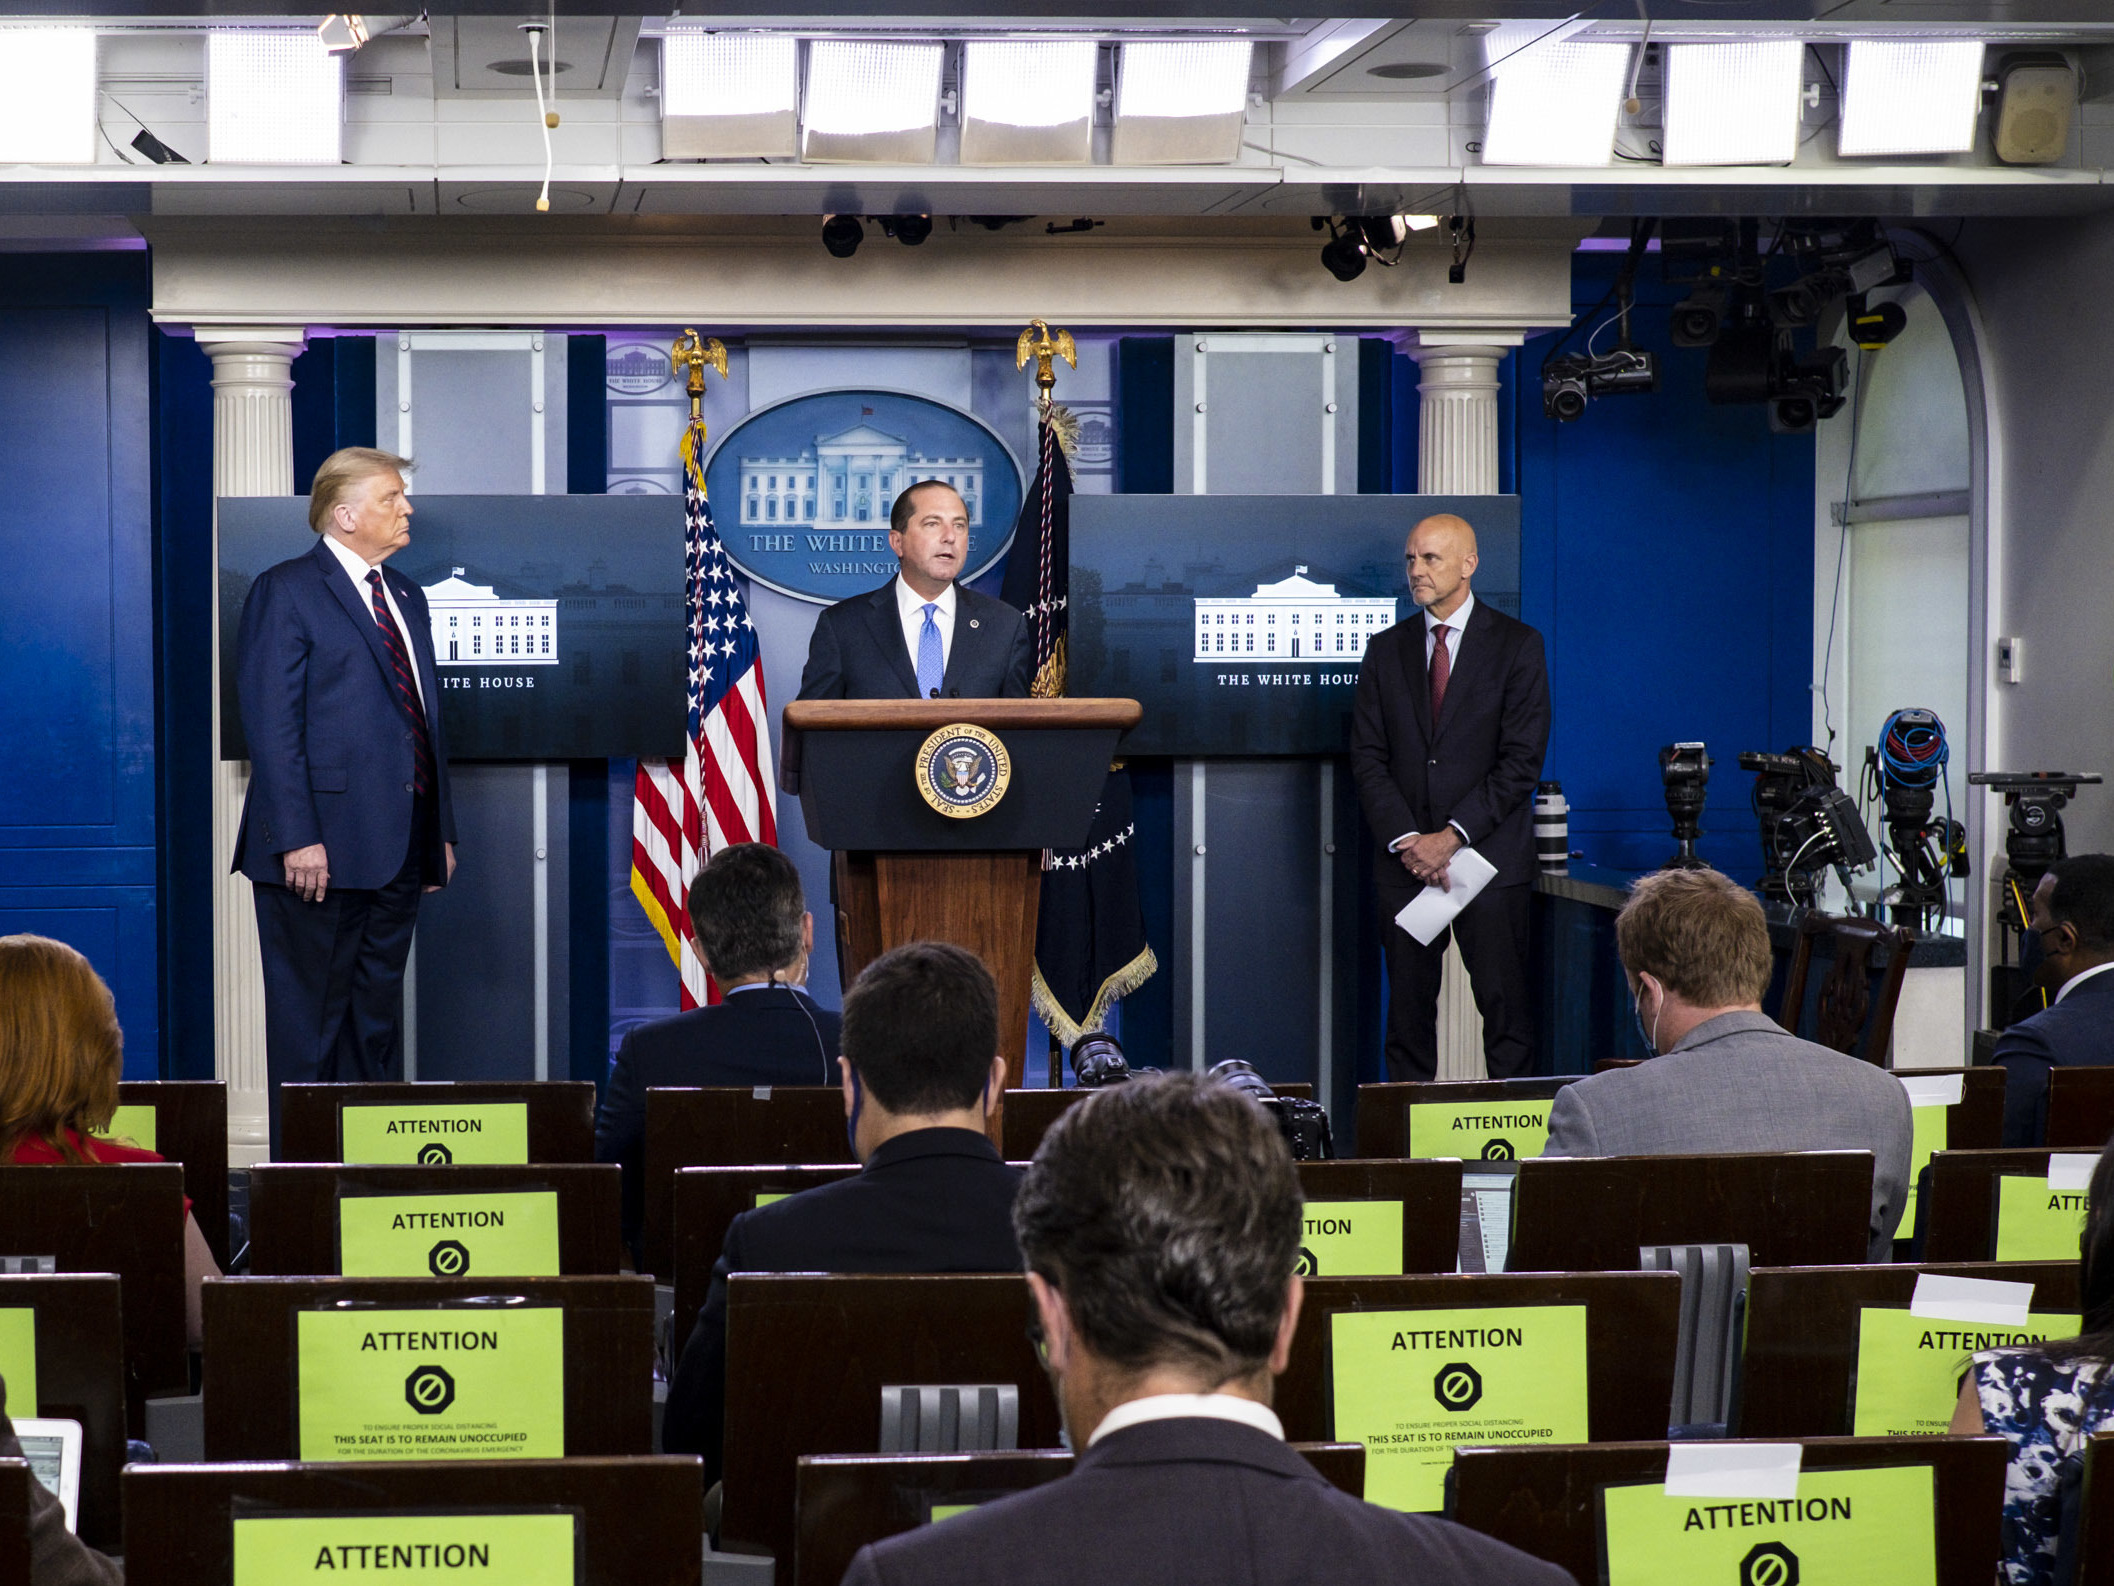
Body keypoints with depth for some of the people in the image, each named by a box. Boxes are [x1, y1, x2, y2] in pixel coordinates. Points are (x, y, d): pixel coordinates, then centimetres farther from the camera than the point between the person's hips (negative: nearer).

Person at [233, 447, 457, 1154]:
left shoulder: (406, 597, 18)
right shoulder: (286, 591, -6)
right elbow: (272, 725, -12)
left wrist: (442, 830, 17)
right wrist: (297, 837, -19)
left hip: (400, 850, 8)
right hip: (323, 847, -7)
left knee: (378, 1016, 11)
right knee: (310, 1017, -2)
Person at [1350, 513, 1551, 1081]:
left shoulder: (1517, 645, 1)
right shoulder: (1386, 651, 11)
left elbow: (1522, 759, -6)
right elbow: (1367, 758, 7)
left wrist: (1452, 836, -13)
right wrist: (1406, 840, -8)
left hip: (1490, 856, -3)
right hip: (1404, 859, 3)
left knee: (1506, 1005, -4)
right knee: (1408, 1006, 3)